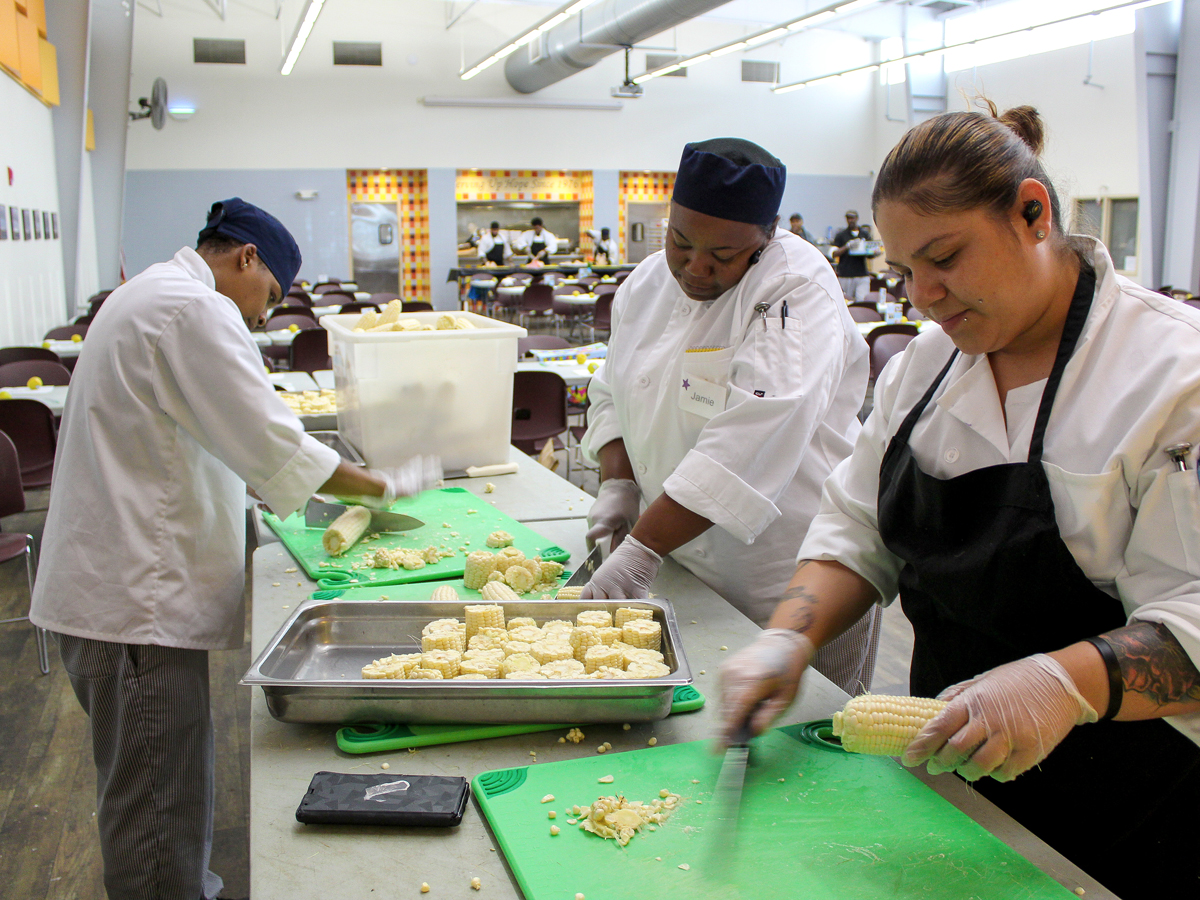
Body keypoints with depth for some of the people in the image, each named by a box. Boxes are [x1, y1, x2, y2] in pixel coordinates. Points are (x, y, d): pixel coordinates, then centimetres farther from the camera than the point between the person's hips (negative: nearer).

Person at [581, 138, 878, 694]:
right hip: (686, 569, 6)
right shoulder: (648, 283, 5)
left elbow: (753, 442, -29)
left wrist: (643, 548, -32)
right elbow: (612, 393, 15)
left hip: (790, 578, -6)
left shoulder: (796, 292, -19)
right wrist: (618, 481, -3)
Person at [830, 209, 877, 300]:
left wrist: (875, 253, -6)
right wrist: (847, 246, -16)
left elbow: (870, 253, 18)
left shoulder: (865, 234, 14)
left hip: (862, 274, 1)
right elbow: (834, 254, -2)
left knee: (863, 300, -10)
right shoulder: (840, 235, 6)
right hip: (845, 275, -1)